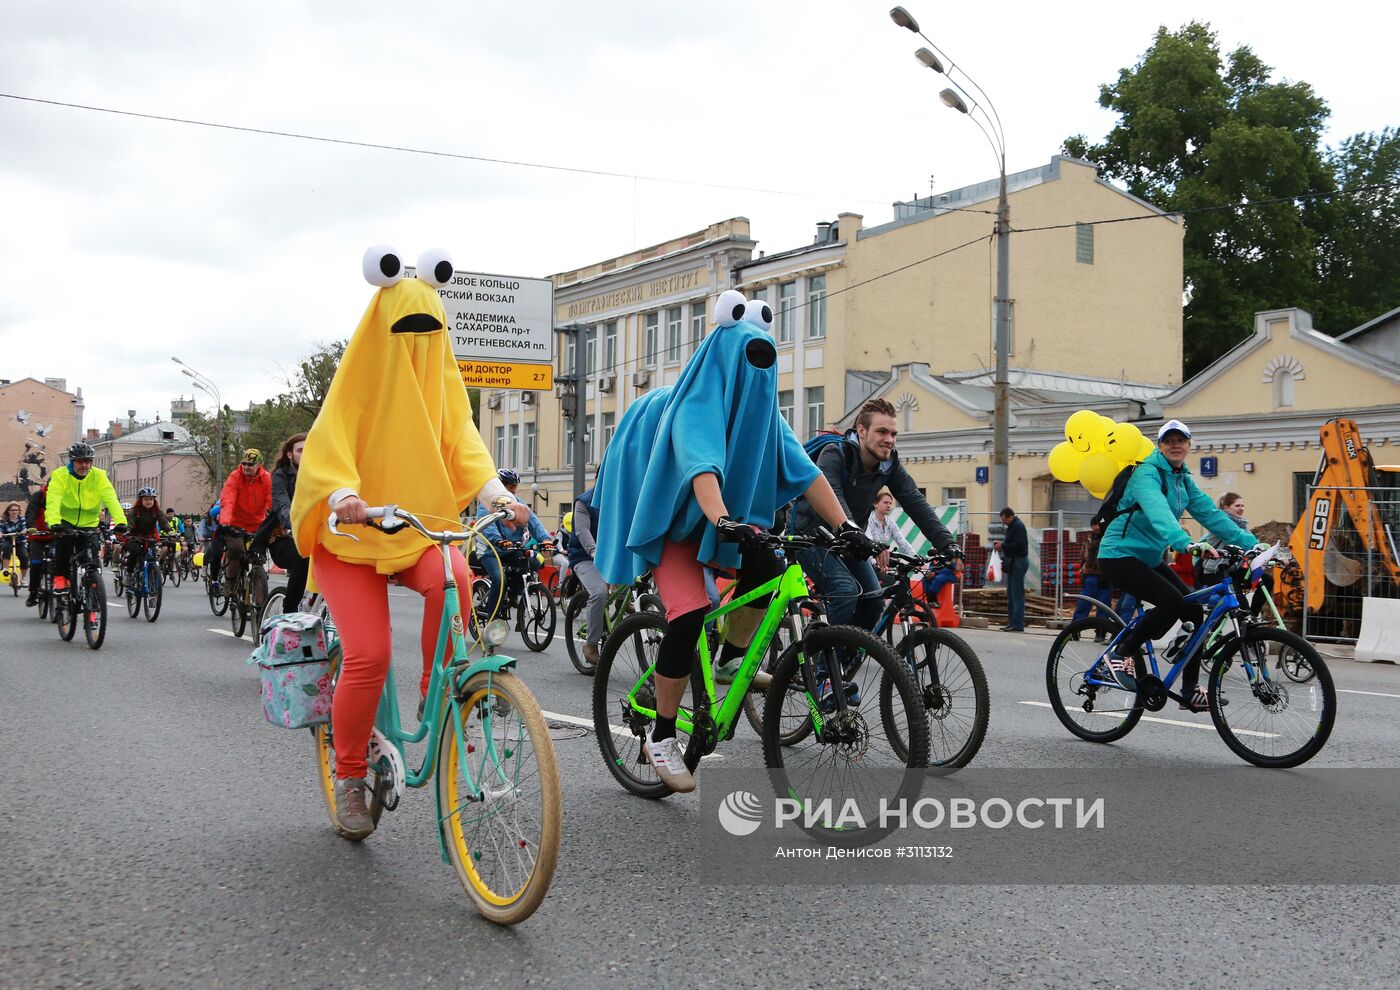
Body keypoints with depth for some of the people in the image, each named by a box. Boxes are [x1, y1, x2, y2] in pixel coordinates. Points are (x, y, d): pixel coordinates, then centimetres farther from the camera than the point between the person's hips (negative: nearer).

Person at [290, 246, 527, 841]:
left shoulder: (441, 379, 8)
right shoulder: (360, 378, -5)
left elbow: (462, 440, -3)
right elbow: (326, 447, -17)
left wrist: (497, 493, -23)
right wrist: (344, 495, -40)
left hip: (423, 527, 3)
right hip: (353, 532, -3)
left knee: (453, 579, -33)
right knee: (368, 656, -17)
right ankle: (349, 778, 5)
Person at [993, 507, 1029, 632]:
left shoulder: (1018, 526, -14)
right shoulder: (1013, 526, 17)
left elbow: (1019, 545, -22)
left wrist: (1003, 546, -15)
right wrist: (1002, 544, 7)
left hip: (1018, 560, -11)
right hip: (1013, 561, 11)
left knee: (1017, 594, -10)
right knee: (1011, 593, 13)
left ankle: (1018, 624, -9)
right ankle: (1012, 622, 18)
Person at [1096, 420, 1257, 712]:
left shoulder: (1182, 479, 10)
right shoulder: (1147, 474, -17)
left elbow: (1210, 512, 3)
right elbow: (1158, 512, -35)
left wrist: (1251, 543, -7)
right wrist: (1187, 543, -52)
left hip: (1149, 558, 9)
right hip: (1120, 556, -9)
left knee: (1193, 610, -3)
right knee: (1172, 601, -27)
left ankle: (1190, 691, 4)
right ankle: (1122, 653, -9)